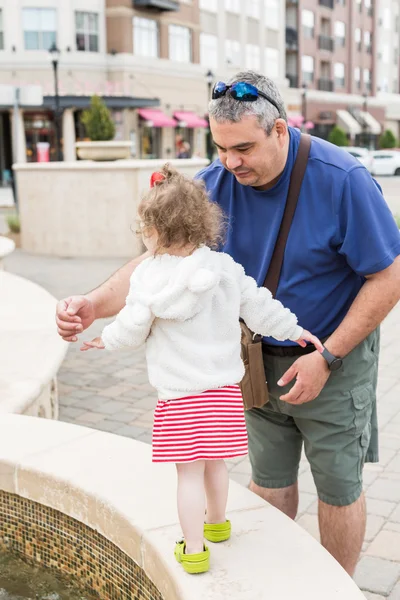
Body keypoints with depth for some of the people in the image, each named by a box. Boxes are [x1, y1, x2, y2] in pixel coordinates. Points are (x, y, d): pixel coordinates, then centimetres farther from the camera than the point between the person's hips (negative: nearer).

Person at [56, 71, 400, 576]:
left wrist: (325, 358, -20)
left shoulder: (343, 181, -23)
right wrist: (94, 304, -31)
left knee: (337, 486, 10)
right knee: (269, 478, 18)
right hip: (259, 357, 4)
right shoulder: (217, 182, -11)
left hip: (334, 355, -4)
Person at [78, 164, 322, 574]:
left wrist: (107, 339, 16)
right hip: (224, 387, 5)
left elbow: (133, 329, -4)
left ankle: (194, 549, 13)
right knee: (215, 463, 22)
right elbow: (260, 308, 6)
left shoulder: (150, 277, -11)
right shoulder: (226, 269, 0)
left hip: (179, 392, -4)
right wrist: (295, 331, 20)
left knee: (189, 472, 4)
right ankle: (216, 523, 43)